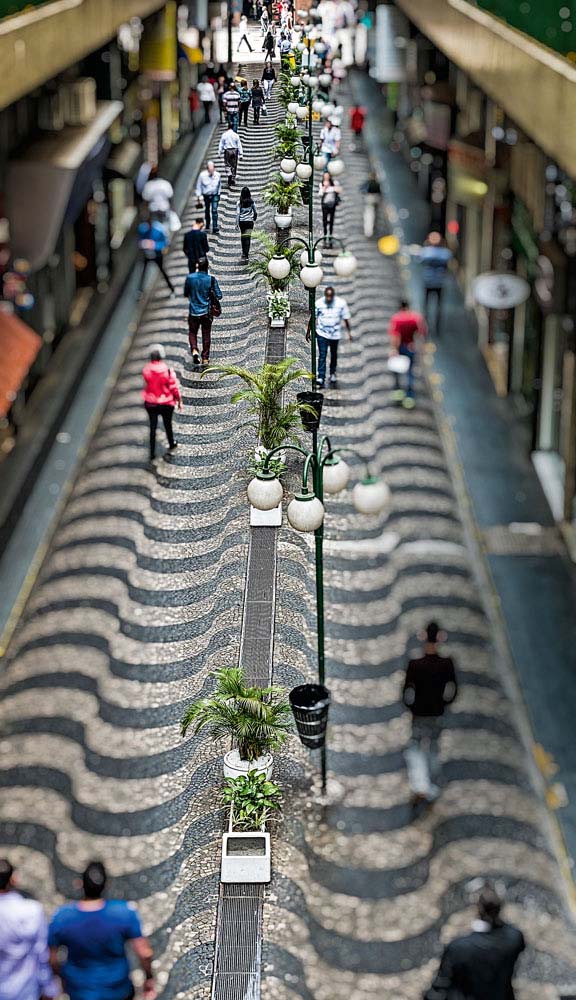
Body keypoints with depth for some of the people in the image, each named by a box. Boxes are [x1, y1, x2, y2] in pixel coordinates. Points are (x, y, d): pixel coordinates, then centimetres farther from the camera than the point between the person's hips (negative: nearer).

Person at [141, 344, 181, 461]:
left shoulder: (146, 370, -16)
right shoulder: (168, 370, -22)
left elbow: (146, 384, 0)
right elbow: (174, 388, -14)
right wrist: (179, 400, 1)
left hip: (150, 403, 1)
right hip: (166, 403, -1)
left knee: (152, 427, 13)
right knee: (168, 425, 23)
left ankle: (152, 454, 14)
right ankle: (171, 445, 46)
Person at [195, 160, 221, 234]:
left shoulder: (217, 175, -13)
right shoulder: (202, 175, -17)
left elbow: (219, 185, 5)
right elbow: (199, 186, -6)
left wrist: (218, 193, 12)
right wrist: (198, 196, -4)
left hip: (215, 195, -1)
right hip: (206, 195, 1)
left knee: (214, 210, -13)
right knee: (207, 210, 16)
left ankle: (215, 227, -13)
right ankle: (207, 225, 38)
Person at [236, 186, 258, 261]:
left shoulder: (239, 203, -8)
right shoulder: (252, 202, -4)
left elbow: (237, 214, -9)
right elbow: (255, 213, 5)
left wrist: (237, 223, -2)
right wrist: (254, 219, 23)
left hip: (241, 221, 0)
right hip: (249, 221, 0)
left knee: (242, 236, 18)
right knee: (248, 237, -3)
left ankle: (244, 252, 30)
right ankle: (246, 254, -13)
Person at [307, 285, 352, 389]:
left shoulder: (341, 303, -8)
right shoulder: (319, 303, -9)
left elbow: (346, 318, 1)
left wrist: (349, 332, 0)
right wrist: (308, 332, 5)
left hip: (335, 334, 2)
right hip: (322, 333, -2)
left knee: (334, 355, 18)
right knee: (322, 355, -11)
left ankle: (332, 373, 41)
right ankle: (321, 378, -15)